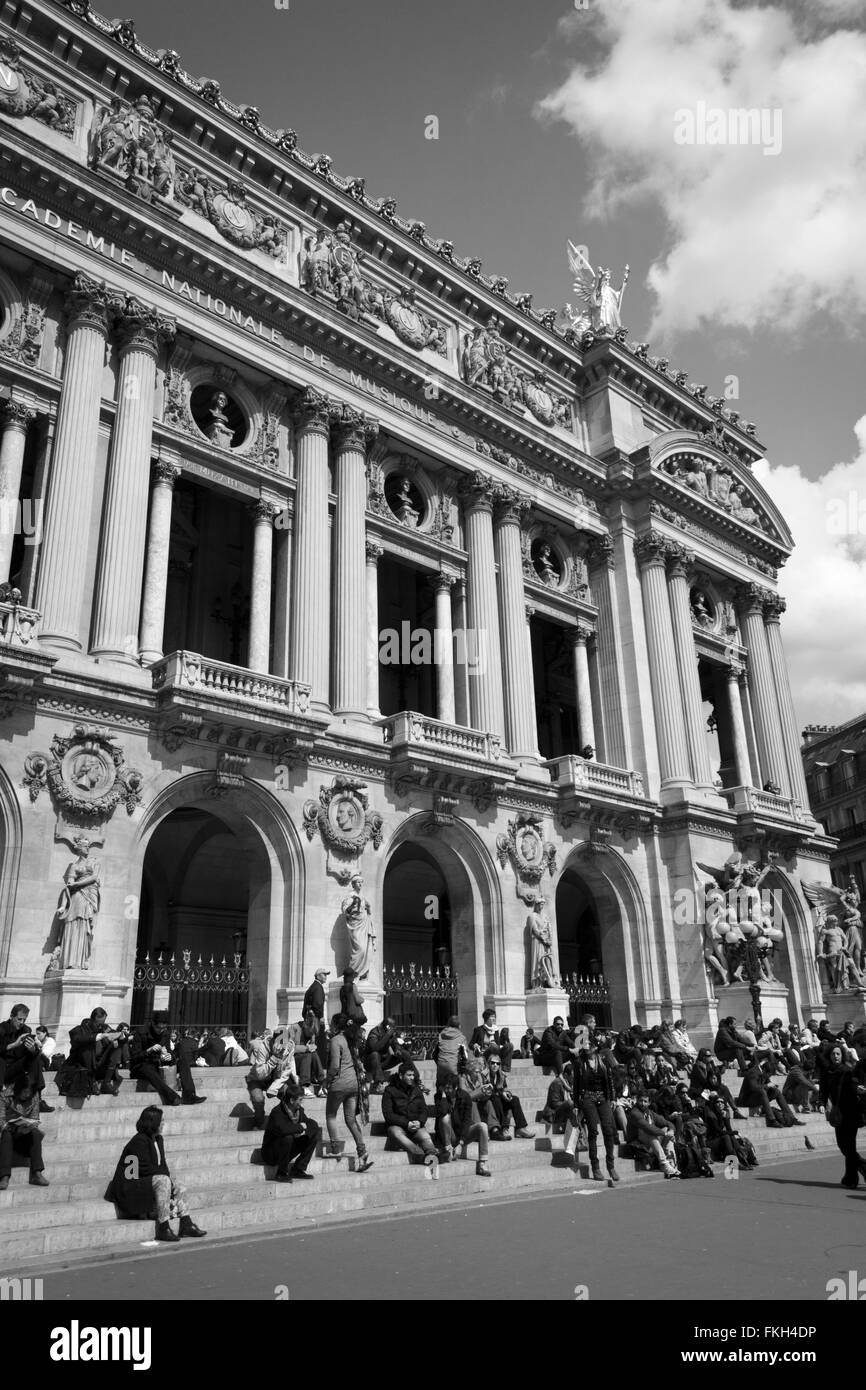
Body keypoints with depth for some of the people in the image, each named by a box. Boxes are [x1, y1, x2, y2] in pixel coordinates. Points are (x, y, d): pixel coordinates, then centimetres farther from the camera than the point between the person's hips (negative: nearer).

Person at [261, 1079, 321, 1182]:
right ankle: (281, 1174, -17)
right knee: (288, 1137, -36)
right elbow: (282, 1129, -44)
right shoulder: (277, 1112, -24)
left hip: (287, 1150, 7)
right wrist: (300, 1127, -28)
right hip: (271, 1153, -7)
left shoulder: (298, 1110, -2)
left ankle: (298, 1170, 0)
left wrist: (305, 1130, -21)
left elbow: (313, 1124, 1)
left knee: (314, 1135, -6)